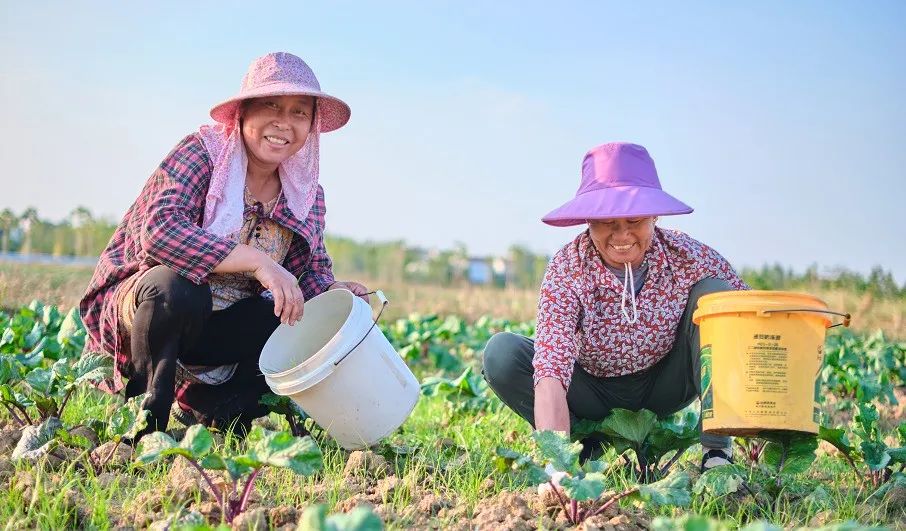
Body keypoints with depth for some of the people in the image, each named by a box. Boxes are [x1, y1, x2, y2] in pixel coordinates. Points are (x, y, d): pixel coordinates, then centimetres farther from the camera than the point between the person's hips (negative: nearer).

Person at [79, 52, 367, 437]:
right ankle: (148, 417, -16)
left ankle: (205, 406, 7)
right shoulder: (202, 153, -19)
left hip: (220, 328, 6)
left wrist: (336, 293, -23)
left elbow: (311, 274, 2)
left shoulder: (306, 195, 0)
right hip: (143, 301, -6)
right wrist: (258, 261, -41)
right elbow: (159, 229, -35)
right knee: (178, 286, -39)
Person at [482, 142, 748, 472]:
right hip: (595, 393, -1)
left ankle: (717, 447, -18)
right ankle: (590, 450, -9)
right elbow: (550, 369, -38)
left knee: (713, 292, -23)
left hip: (664, 389, 1)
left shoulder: (689, 258, -21)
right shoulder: (567, 270, -27)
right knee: (502, 354, -27)